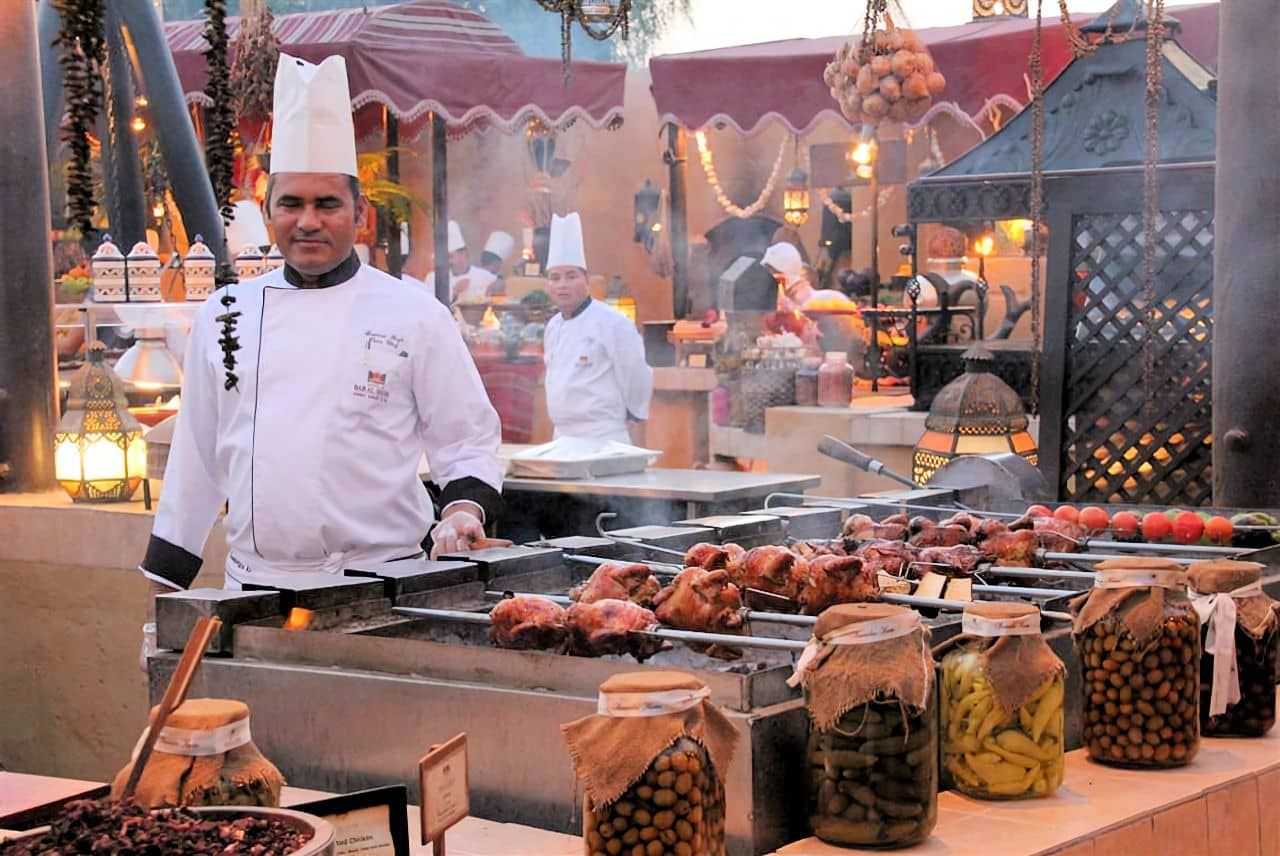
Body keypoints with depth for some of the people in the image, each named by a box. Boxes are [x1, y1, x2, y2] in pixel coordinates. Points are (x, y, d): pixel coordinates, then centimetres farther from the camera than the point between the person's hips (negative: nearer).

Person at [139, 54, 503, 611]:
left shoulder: (414, 314, 1)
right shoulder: (224, 316, 10)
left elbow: (468, 436, 5)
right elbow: (196, 457, 14)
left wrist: (463, 506, -14)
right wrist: (165, 585, 14)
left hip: (377, 588, -2)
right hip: (253, 586, 3)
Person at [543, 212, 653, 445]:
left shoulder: (613, 324, -13)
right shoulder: (553, 327, 12)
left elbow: (636, 377, -9)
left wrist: (628, 415, 2)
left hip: (603, 440, -8)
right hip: (562, 439, 8)